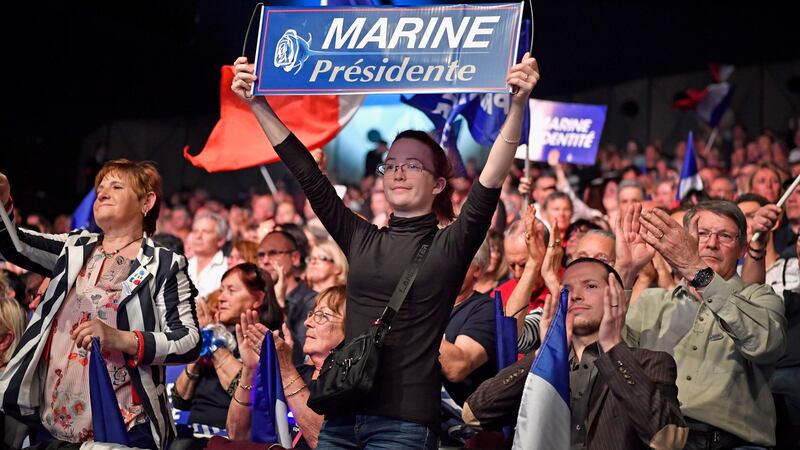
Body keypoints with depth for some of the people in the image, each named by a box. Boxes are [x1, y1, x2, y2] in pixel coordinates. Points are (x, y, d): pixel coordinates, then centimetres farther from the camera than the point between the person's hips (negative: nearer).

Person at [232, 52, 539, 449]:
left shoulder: (450, 247, 0)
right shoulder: (361, 240, 13)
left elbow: (489, 186, -14)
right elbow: (307, 173, 12)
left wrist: (517, 107, -26)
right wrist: (257, 104, 9)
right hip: (342, 415, 5)